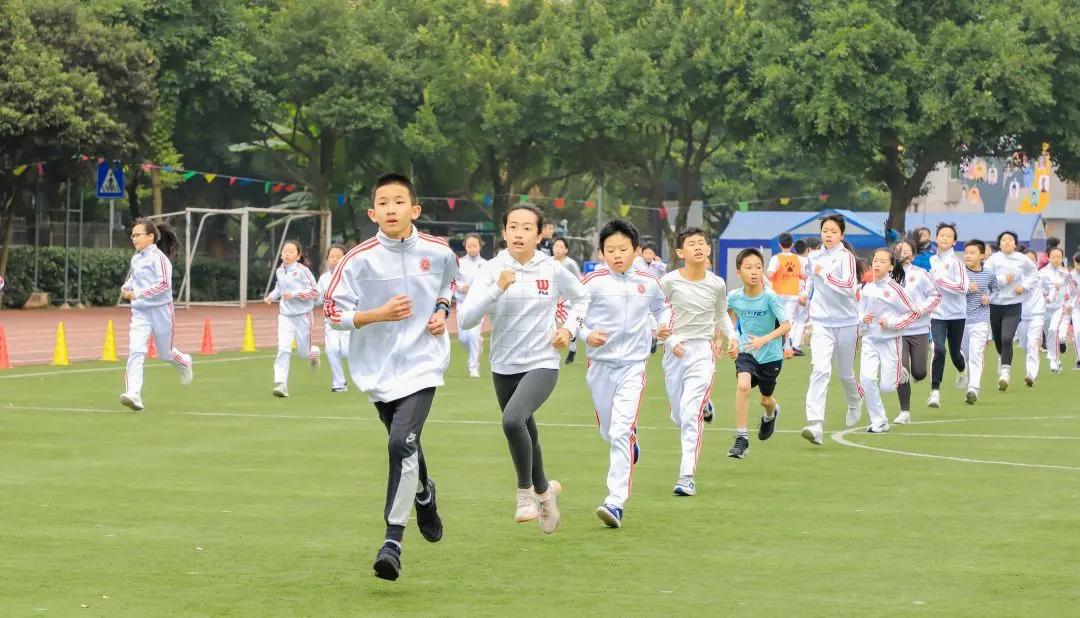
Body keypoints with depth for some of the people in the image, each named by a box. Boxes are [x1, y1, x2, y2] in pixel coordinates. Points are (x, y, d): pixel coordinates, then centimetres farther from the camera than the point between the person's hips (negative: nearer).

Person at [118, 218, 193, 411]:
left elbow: (164, 284, -21)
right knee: (135, 350, -16)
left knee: (166, 354, 12)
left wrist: (138, 294, -25)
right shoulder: (135, 259, 8)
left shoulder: (158, 257, -13)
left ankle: (184, 363, 48)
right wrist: (126, 288, 2)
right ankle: (134, 395, -24)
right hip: (140, 312, 5)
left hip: (160, 310, -5)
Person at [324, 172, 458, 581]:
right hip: (377, 368, 2)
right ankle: (424, 494, 53)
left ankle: (393, 540, -17)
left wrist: (442, 311, 2)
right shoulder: (359, 259, -9)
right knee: (406, 446, 17)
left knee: (402, 443, -21)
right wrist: (379, 314, -20)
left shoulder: (438, 252, -2)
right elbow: (334, 311, -6)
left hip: (421, 364, -2)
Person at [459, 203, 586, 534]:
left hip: (542, 364, -3)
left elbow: (580, 297, 17)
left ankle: (526, 491, -9)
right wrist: (498, 289, -28)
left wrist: (568, 327, 1)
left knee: (513, 420, -29)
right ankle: (543, 490, 45)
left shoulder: (552, 270, -4)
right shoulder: (493, 270, -7)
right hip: (503, 367, 3)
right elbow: (467, 318, -17)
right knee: (527, 436, 17)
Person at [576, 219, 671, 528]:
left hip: (633, 366, -1)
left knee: (621, 433, -16)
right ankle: (632, 440, 52)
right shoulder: (594, 282, -6)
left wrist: (664, 326, 3)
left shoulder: (648, 282, 3)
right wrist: (586, 334, -19)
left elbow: (662, 306, 22)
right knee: (608, 432, 14)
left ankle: (616, 503, -20)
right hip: (600, 363, 1)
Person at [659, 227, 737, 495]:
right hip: (674, 352, 1)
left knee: (691, 414, -16)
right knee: (678, 415, 13)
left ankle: (687, 476, -16)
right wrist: (671, 341, -14)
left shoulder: (717, 284, 0)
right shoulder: (669, 282, -7)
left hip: (702, 352, -1)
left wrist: (731, 337, 3)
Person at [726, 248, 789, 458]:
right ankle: (741, 438, -19)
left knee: (765, 399, 16)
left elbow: (786, 325, -26)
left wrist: (764, 339, -38)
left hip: (771, 355, -1)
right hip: (746, 352, 1)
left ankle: (771, 413, 55)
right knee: (743, 386, -25)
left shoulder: (770, 297, -23)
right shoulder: (734, 297, -11)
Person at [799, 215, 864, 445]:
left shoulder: (846, 257, -8)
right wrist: (806, 294, 6)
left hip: (845, 323, -2)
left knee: (845, 373, 15)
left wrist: (824, 274, -22)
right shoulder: (814, 258, 6)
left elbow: (848, 287, -22)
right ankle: (815, 424, -27)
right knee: (820, 370, -18)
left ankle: (855, 403, 51)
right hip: (820, 323, 2)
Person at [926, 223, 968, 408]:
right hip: (937, 314, 2)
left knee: (954, 352, 12)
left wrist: (940, 280, -20)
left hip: (956, 314, -2)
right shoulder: (932, 260, 6)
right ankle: (935, 392, -14)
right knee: (939, 349, -17)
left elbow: (962, 287, -18)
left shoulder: (955, 261, -10)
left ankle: (962, 370, 48)